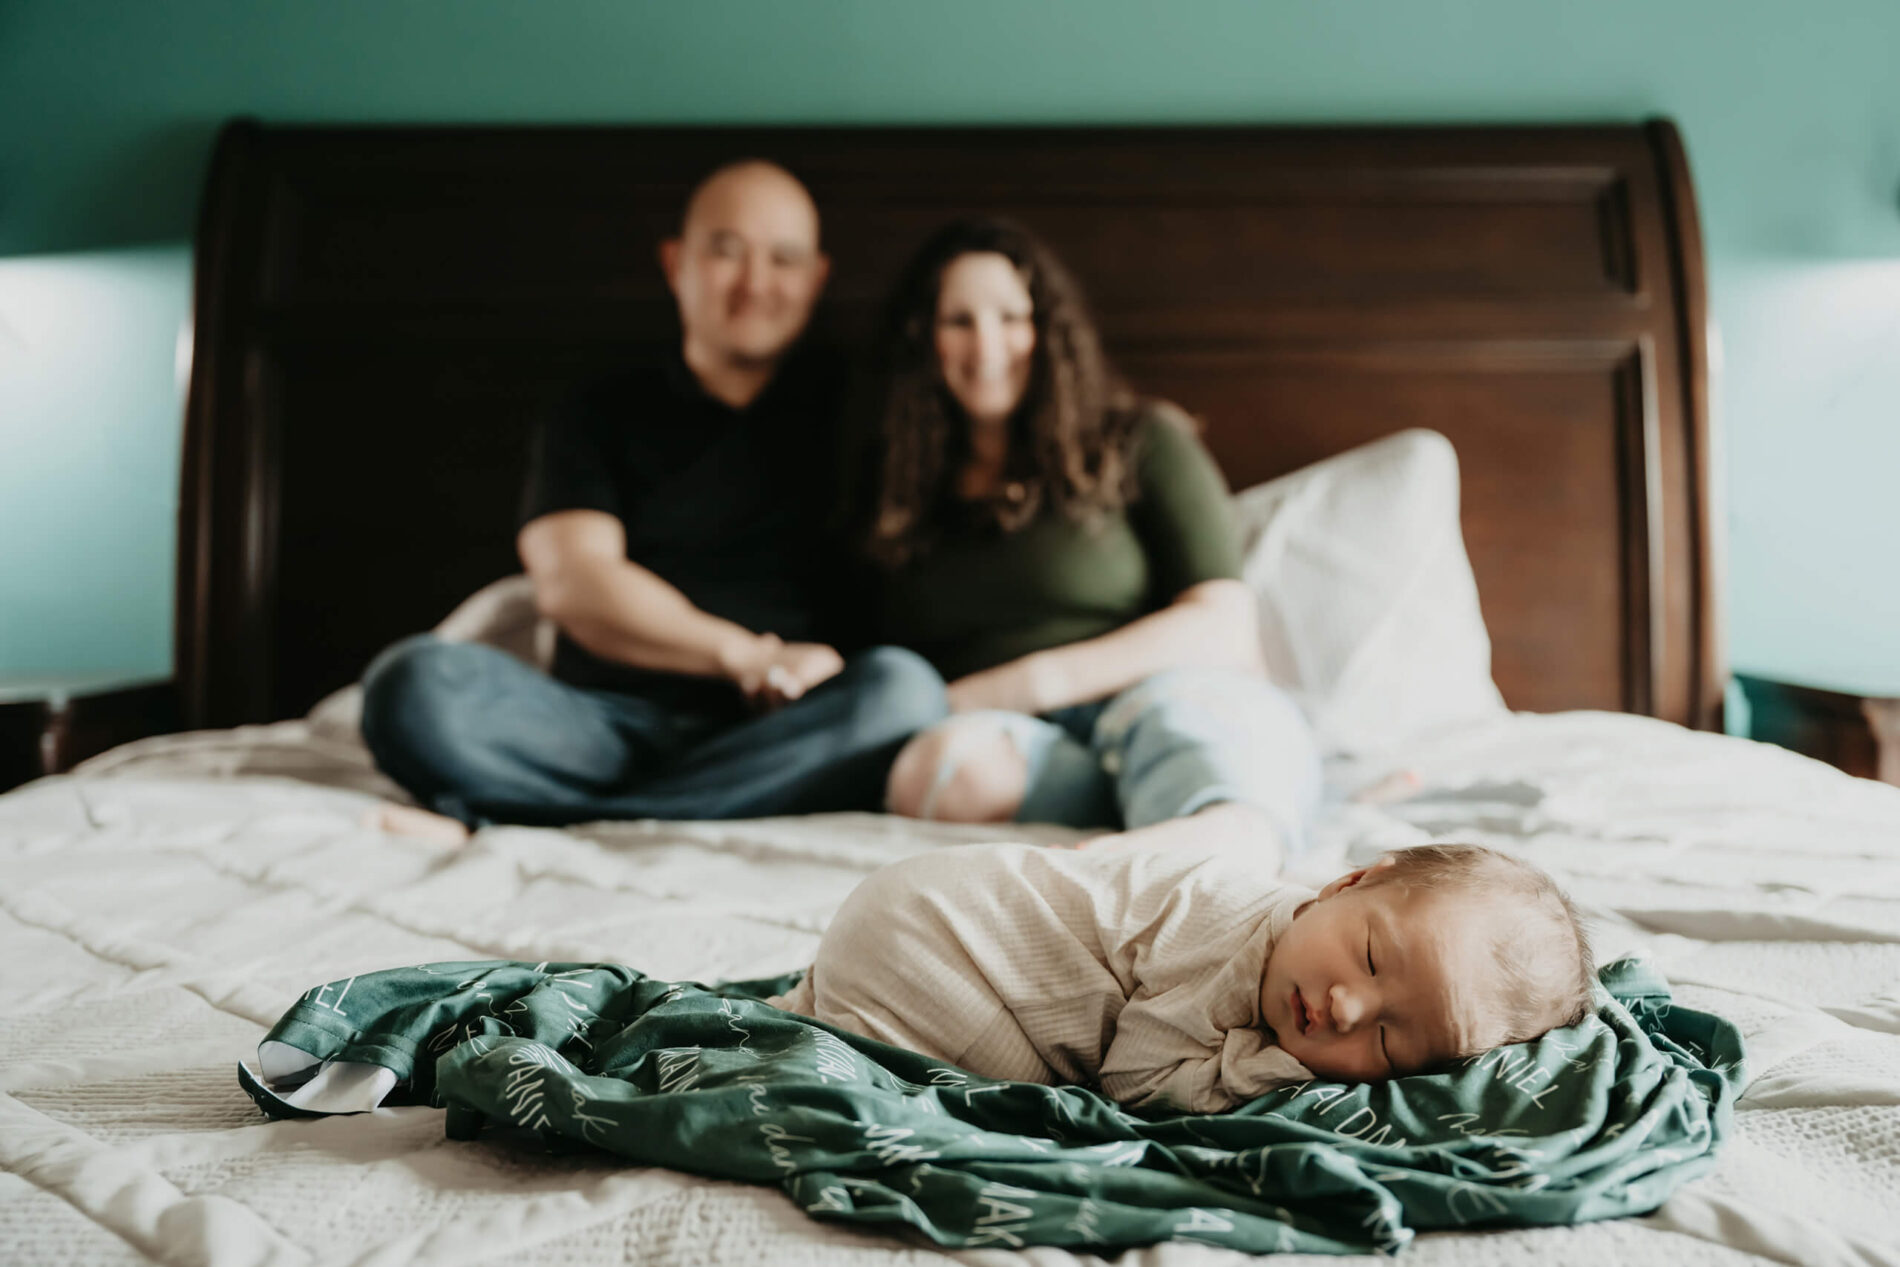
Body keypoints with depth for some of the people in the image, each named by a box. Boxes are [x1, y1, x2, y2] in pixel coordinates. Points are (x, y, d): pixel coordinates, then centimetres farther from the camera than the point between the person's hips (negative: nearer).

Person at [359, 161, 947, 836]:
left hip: (778, 740, 1)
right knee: (416, 682, -24)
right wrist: (749, 657, -11)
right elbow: (571, 581, -1)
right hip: (609, 723, 0)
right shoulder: (599, 418, 15)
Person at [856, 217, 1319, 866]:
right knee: (939, 765, -33)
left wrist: (1040, 681, -7)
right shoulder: (896, 494, 21)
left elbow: (1225, 627, 2)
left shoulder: (1143, 443, 13)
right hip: (1010, 741, 1)